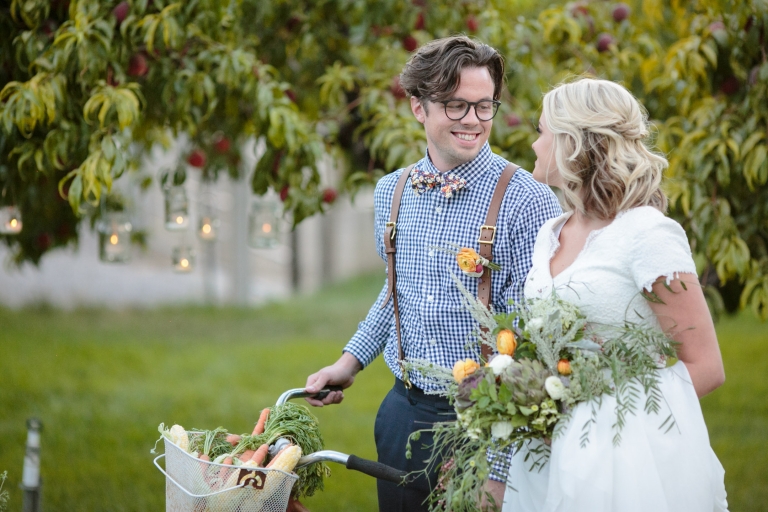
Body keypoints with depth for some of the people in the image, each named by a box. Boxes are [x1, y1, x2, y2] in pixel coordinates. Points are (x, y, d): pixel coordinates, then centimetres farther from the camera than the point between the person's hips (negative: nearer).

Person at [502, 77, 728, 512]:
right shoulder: (551, 235, 12)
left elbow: (706, 367, -10)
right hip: (553, 454, 7)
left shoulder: (649, 234, -11)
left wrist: (616, 413, -17)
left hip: (626, 456, -7)